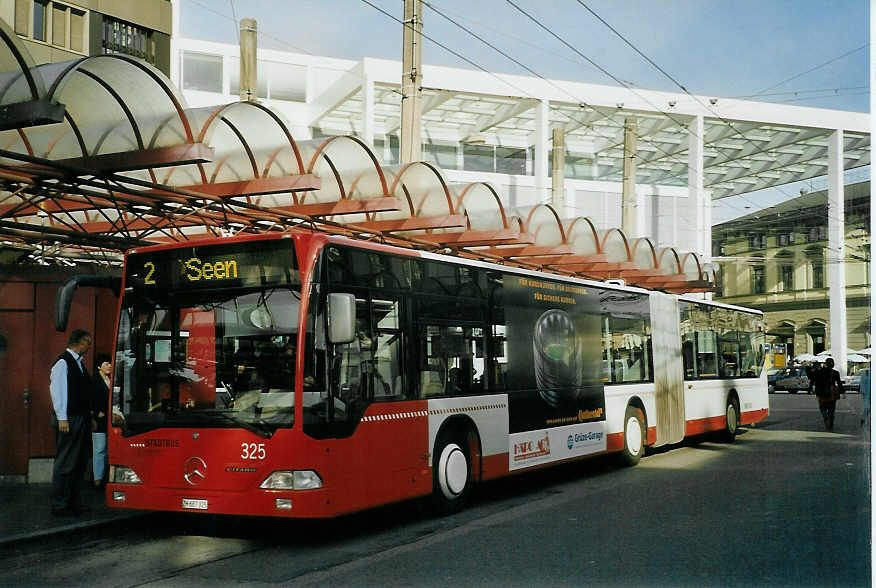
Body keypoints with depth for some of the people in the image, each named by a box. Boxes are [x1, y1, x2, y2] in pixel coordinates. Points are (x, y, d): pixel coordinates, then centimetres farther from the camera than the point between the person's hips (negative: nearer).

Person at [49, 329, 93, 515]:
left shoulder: (79, 362, 17)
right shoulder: (62, 362, -10)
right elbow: (56, 390, -15)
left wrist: (89, 416, 18)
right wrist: (62, 418, -18)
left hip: (82, 418, 9)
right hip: (69, 419, -9)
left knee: (80, 461, 12)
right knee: (66, 462, -6)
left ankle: (72, 500, 20)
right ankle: (58, 504, 0)